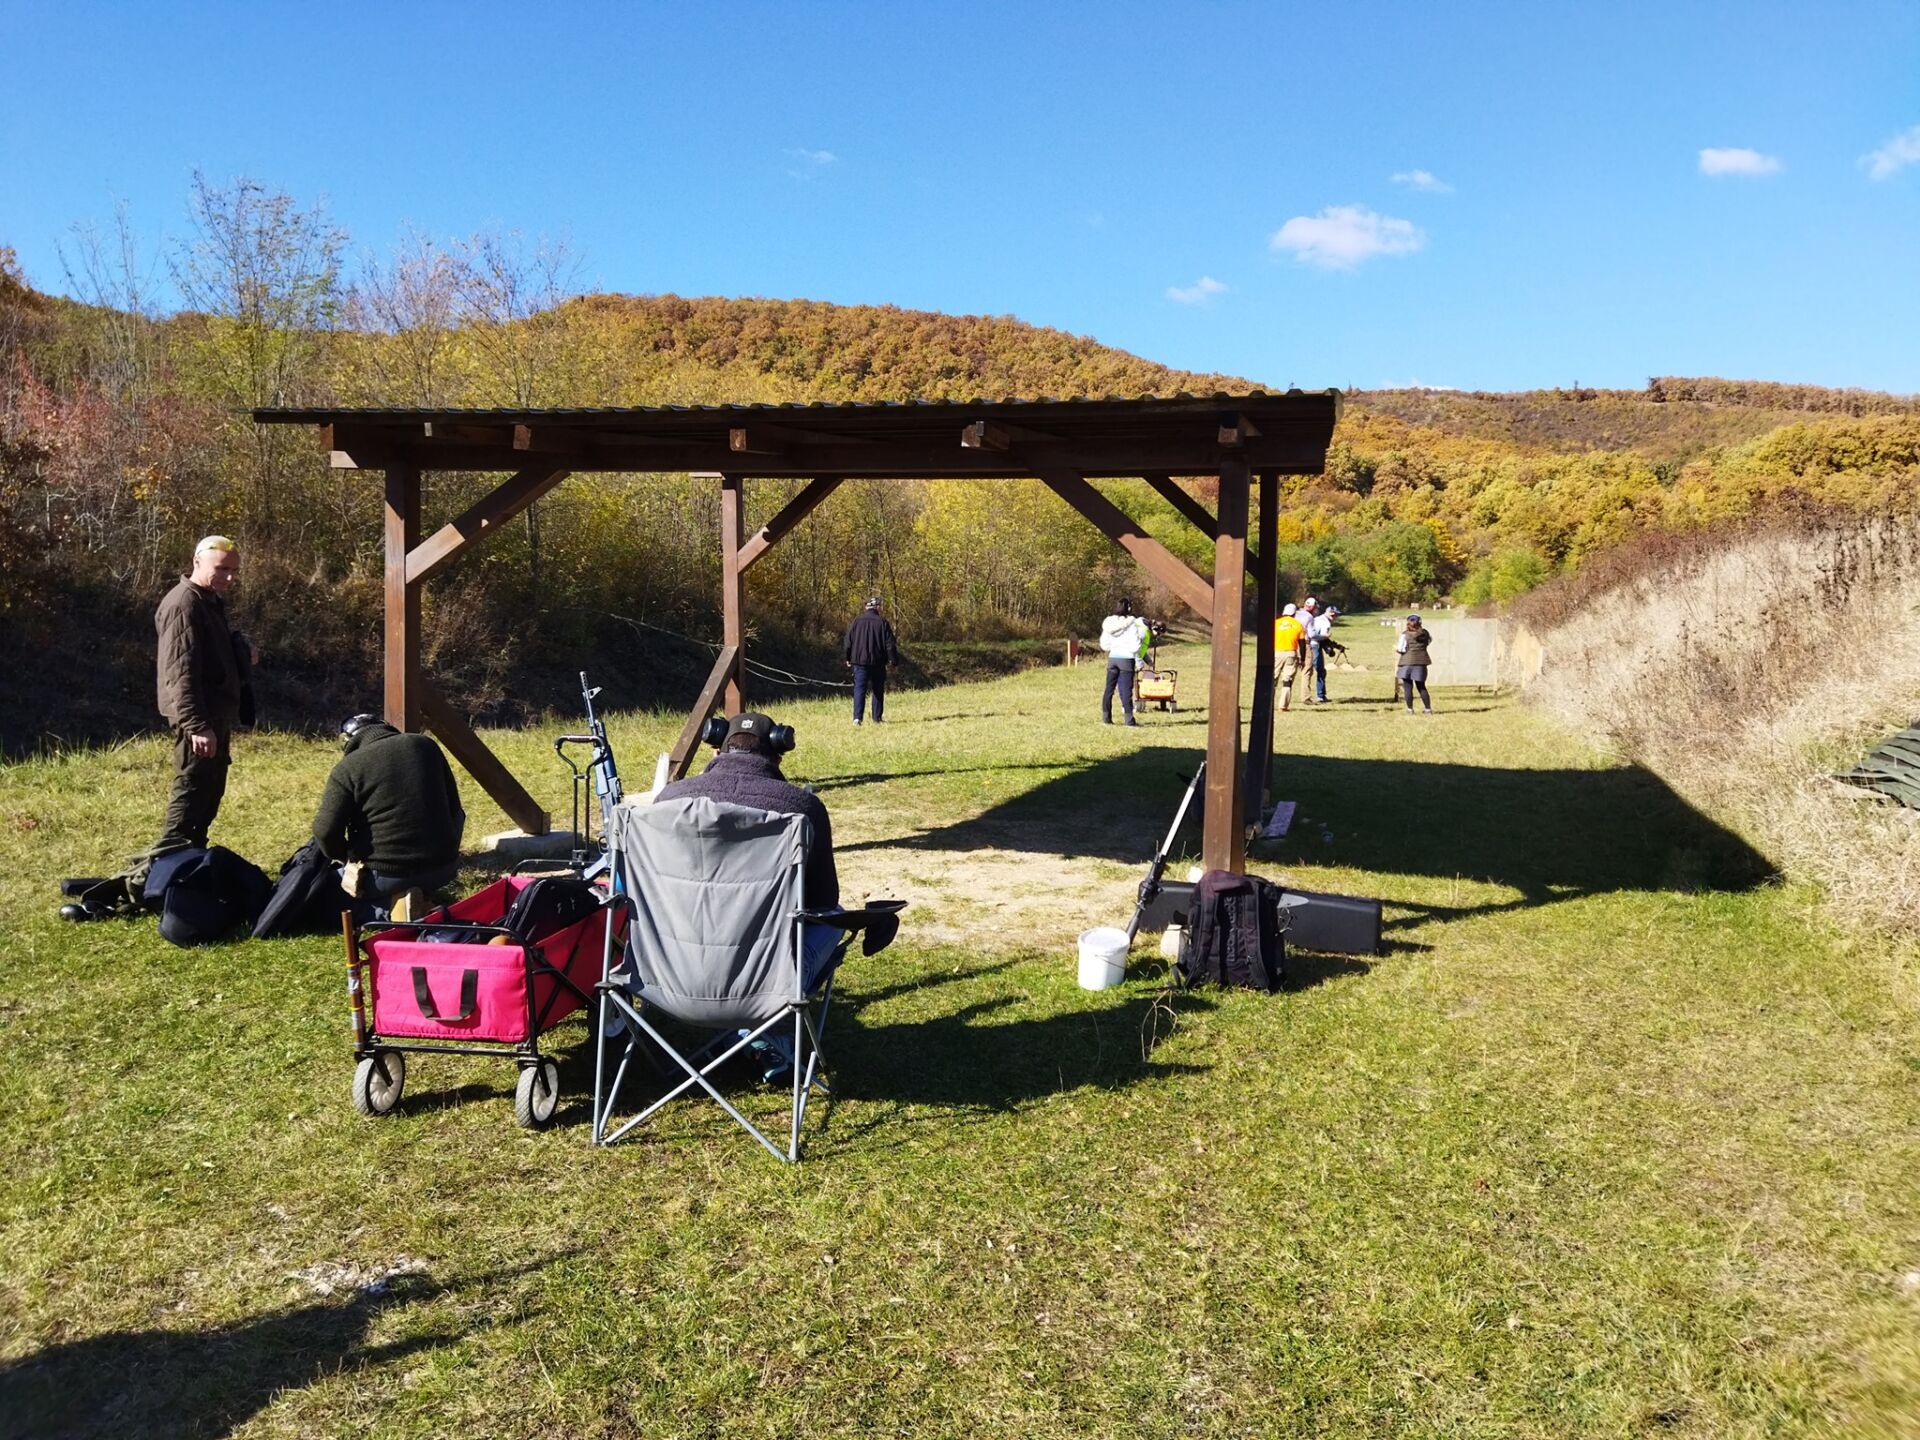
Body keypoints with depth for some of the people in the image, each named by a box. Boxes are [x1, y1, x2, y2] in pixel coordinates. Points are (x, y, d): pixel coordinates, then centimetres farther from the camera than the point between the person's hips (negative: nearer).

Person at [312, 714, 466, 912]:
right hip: (445, 867, 5)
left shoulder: (348, 767, -6)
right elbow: (455, 808, 16)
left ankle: (392, 902, 2)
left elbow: (326, 830, -10)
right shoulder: (426, 745, 9)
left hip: (387, 874, -5)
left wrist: (342, 858, 11)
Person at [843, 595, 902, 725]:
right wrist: (894, 660, 2)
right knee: (878, 691, 10)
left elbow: (848, 642, 6)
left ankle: (857, 717, -15)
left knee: (859, 690, -1)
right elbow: (890, 644, -5)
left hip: (859, 661, 1)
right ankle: (877, 718, 12)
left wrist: (848, 658, 18)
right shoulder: (882, 622, -4)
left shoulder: (857, 622, 2)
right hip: (878, 663, -1)